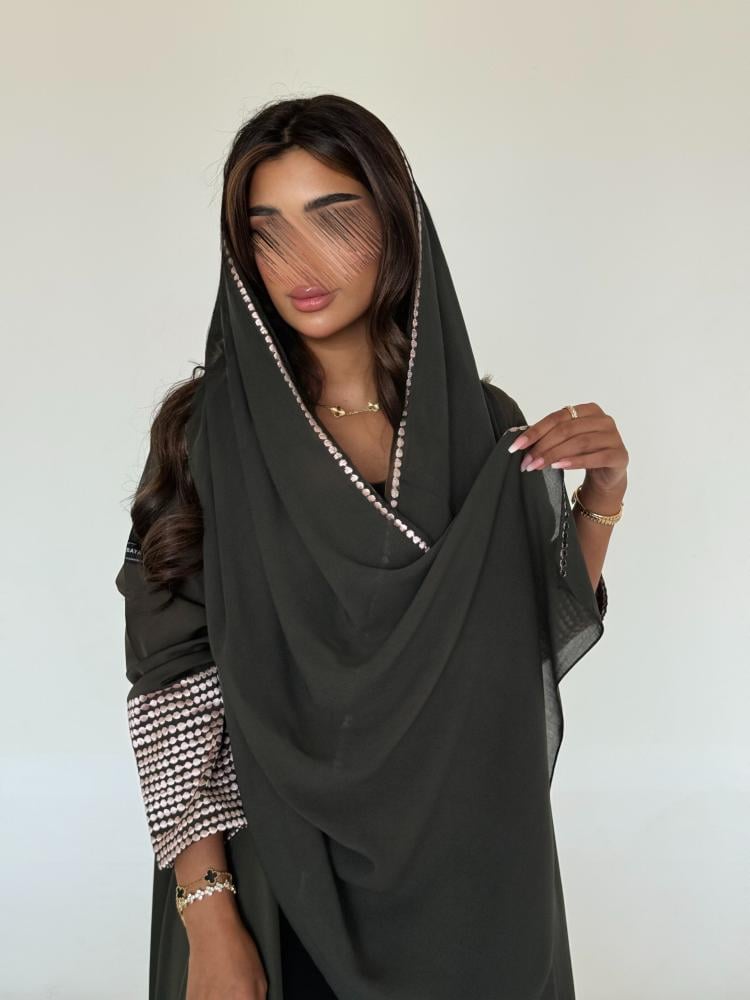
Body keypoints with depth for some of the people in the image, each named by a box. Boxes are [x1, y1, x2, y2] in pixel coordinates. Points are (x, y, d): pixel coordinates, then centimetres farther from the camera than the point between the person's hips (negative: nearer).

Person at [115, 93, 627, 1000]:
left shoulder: (484, 425, -3)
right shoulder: (207, 432, -10)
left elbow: (539, 640, 2)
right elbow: (171, 683, -11)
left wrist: (601, 500, -11)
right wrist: (206, 913, -15)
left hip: (468, 867, 3)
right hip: (273, 862, -2)